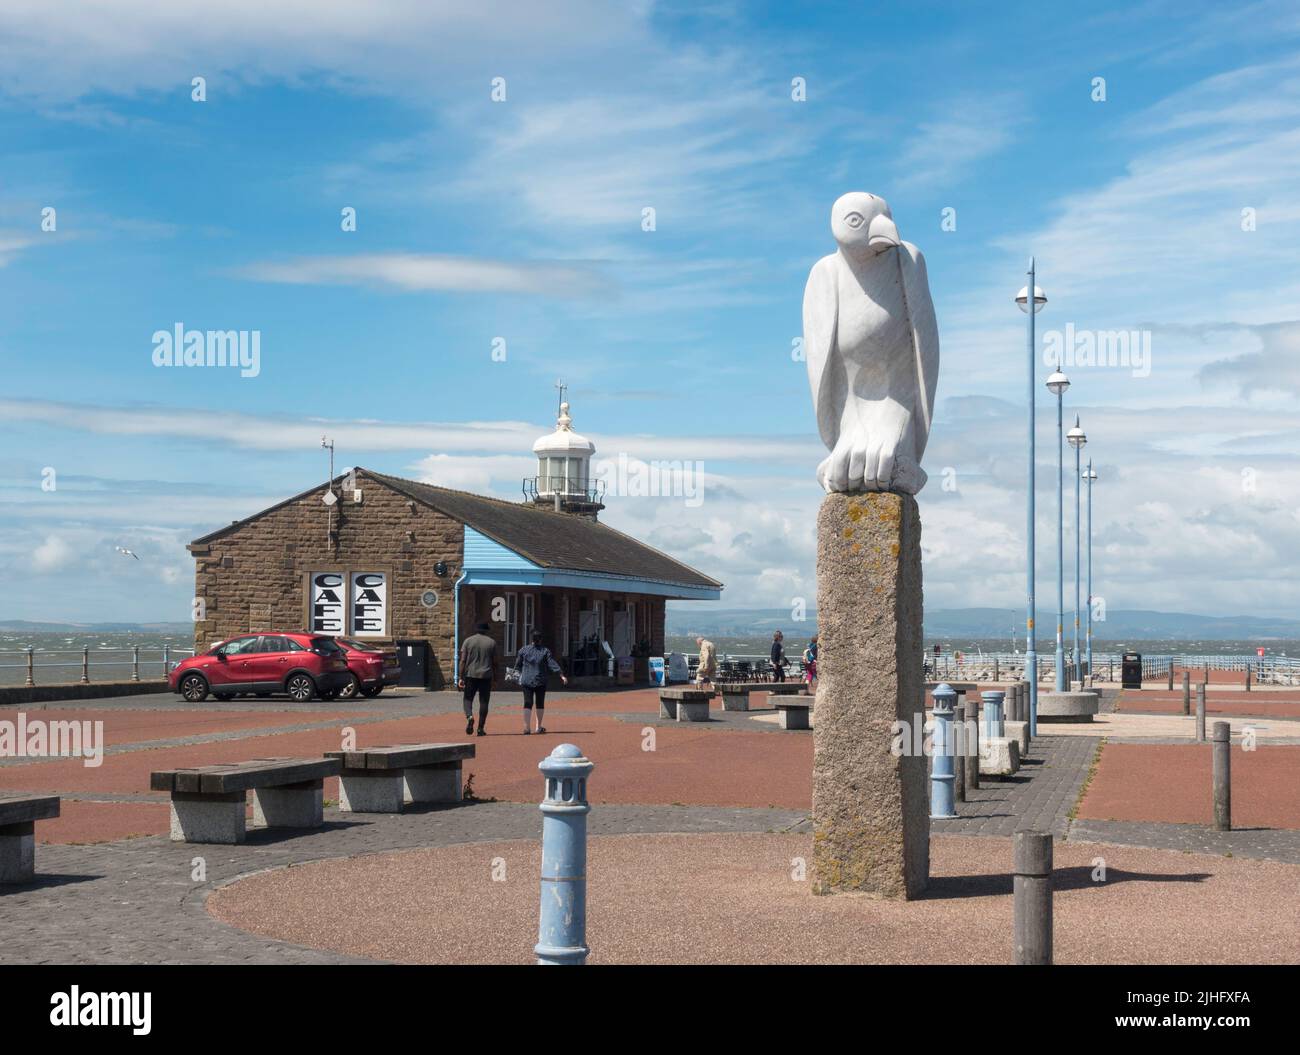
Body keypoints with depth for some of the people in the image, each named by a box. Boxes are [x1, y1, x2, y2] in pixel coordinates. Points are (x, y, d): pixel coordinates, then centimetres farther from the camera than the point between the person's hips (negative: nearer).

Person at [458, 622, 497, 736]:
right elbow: (494, 662, 3)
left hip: (470, 675, 0)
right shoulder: (491, 642, 4)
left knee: (468, 698, 8)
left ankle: (469, 717, -21)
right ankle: (481, 728, 3)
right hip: (486, 676, 0)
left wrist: (461, 677, 0)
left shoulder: (468, 641, 3)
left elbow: (463, 661, -2)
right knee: (483, 701, 5)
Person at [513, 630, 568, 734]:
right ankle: (539, 727, 20)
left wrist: (518, 676, 23)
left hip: (526, 681, 1)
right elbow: (553, 664, -10)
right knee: (540, 703, 14)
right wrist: (562, 675, -11)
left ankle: (526, 727, -15)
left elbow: (517, 665, 7)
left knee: (527, 703, -2)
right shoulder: (545, 651, -4)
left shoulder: (523, 650, 0)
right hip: (540, 682, -1)